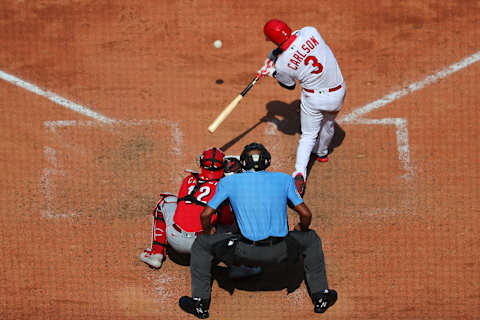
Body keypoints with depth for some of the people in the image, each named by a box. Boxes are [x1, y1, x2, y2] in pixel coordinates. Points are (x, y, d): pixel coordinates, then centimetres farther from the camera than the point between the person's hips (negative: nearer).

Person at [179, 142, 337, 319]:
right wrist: (301, 228, 26)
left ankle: (200, 302, 19)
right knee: (311, 239, 31)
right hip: (280, 252, 1)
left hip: (246, 253, -1)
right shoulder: (284, 179, 4)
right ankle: (320, 297, 31)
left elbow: (205, 215, 1)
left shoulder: (229, 182, 2)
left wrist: (208, 231, 23)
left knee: (201, 243, 22)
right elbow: (306, 214, 3)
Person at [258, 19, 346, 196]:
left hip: (313, 98, -3)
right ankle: (322, 152, 55)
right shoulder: (310, 31, -15)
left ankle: (300, 173, -2)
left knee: (308, 135, 16)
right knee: (328, 123, 31)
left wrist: (272, 73, 15)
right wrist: (274, 54, 4)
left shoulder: (282, 64, -19)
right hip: (338, 93, 3)